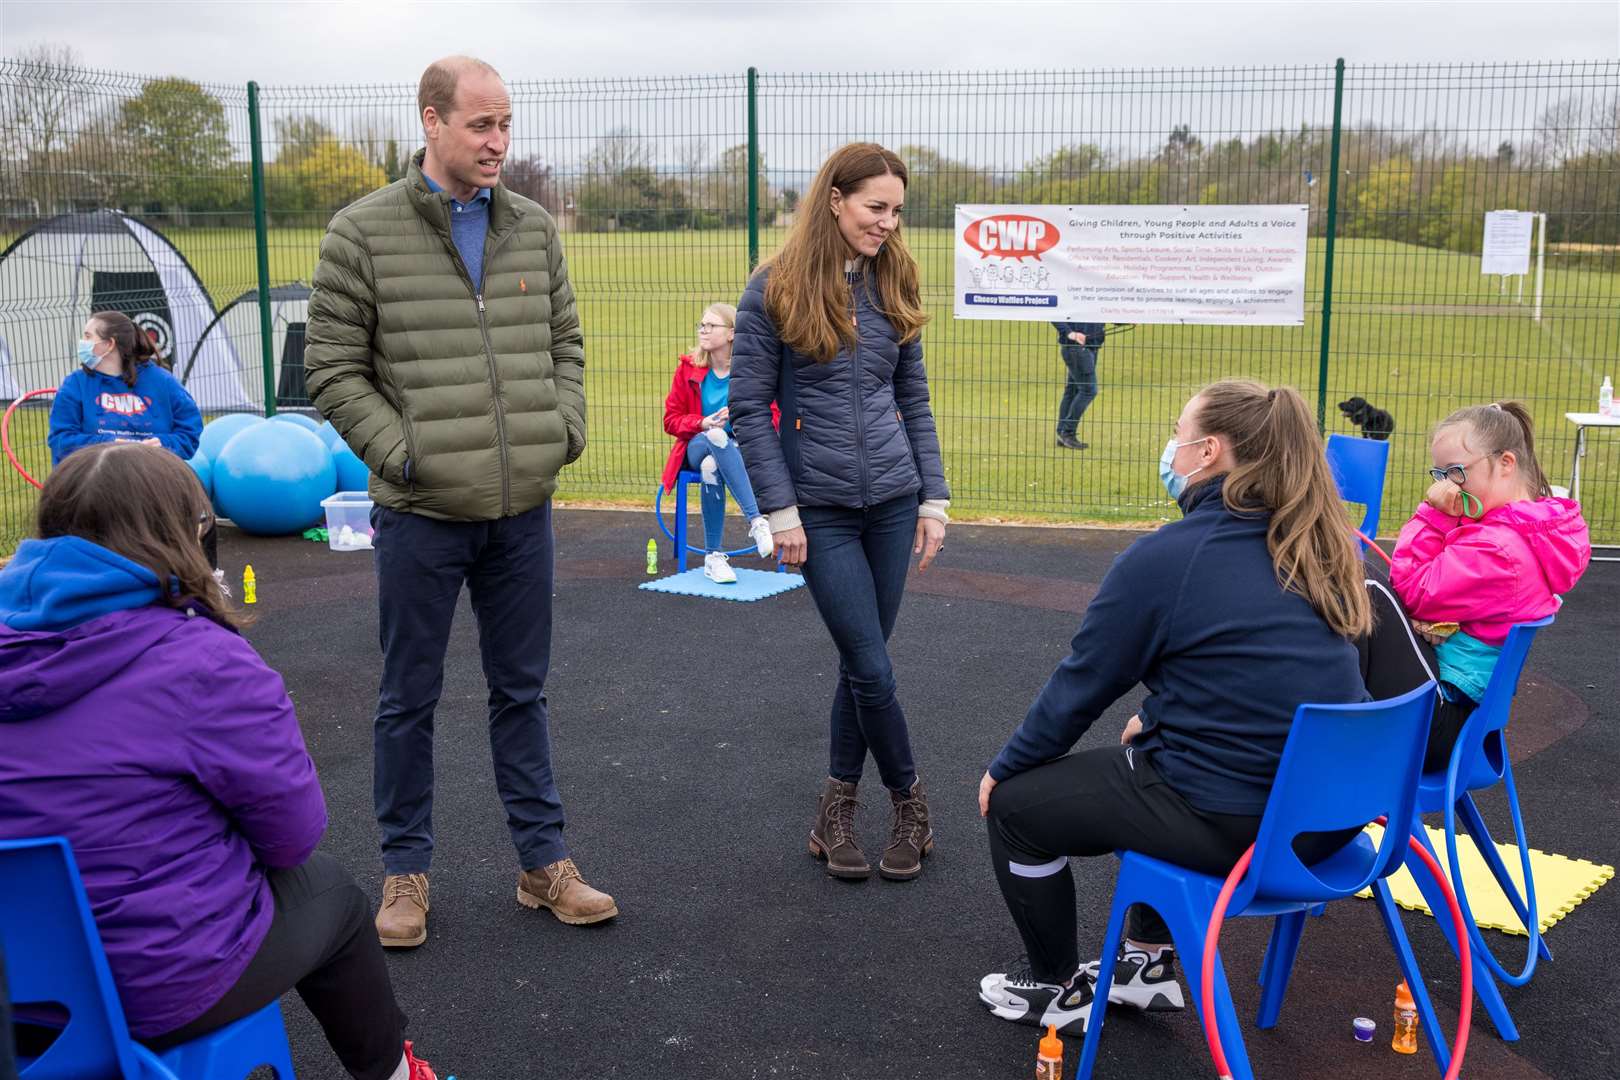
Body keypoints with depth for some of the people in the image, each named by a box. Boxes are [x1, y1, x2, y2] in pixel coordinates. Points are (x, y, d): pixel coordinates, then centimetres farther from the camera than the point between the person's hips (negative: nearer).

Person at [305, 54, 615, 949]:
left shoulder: (534, 229, 6)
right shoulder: (363, 232, -6)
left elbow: (565, 345, 15)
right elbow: (333, 370, -5)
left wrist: (566, 430, 1)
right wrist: (402, 454, -12)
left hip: (523, 509, 4)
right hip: (421, 512, -3)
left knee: (521, 691, 14)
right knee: (409, 699, 9)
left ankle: (542, 861, 25)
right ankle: (406, 870, 25)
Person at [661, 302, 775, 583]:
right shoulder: (688, 367, 4)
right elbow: (671, 420, 5)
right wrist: (704, 423, -15)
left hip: (740, 450, -1)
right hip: (697, 446, 1)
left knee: (711, 465, -38)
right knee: (716, 437, -37)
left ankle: (713, 556, -34)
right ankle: (757, 521, -48)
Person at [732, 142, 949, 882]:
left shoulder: (893, 285, 7)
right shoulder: (775, 290, -6)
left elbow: (914, 400, 12)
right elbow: (748, 408, -6)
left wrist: (933, 497, 6)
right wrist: (781, 510, -11)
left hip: (892, 500, 4)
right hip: (821, 507, -4)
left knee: (860, 660, 8)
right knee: (872, 668, -3)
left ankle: (837, 809, 23)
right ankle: (910, 803, 19)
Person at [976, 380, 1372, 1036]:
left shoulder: (1166, 558, -14)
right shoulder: (1311, 550, 7)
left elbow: (1080, 686, -5)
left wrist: (1004, 768, 9)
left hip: (1233, 825, -8)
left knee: (1014, 805, 9)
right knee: (1145, 758, 34)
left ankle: (1057, 991, 27)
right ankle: (1149, 961, 38)